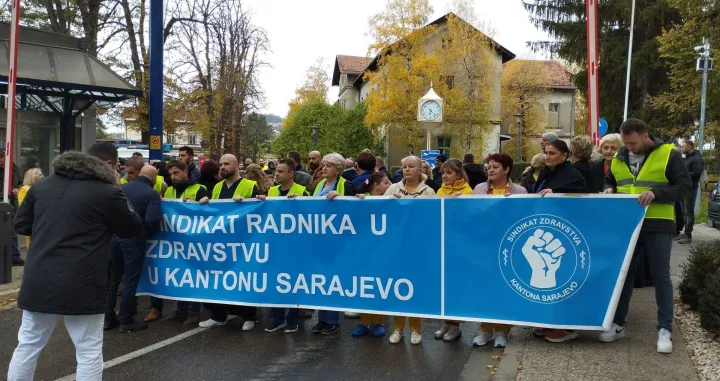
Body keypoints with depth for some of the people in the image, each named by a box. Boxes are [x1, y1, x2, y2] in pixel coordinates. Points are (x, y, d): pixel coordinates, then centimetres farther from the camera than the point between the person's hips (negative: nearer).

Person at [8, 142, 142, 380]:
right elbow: (133, 228, 3)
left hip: (38, 281, 5)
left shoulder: (41, 185, 9)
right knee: (89, 351, 7)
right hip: (82, 286, -5)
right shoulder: (107, 192, -10)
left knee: (28, 345, 19)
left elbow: (20, 225, 18)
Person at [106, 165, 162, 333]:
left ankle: (109, 318, 22)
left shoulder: (122, 188, 8)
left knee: (113, 279, 16)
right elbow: (152, 220, -19)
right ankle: (126, 322, 9)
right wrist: (152, 233, 2)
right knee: (130, 281, 3)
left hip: (114, 237, 5)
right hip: (134, 240, -5)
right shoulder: (152, 194, -8)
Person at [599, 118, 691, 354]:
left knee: (660, 277, 3)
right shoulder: (619, 158, 7)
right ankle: (618, 324, 20)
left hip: (657, 226, -4)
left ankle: (665, 329, 14)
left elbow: (684, 186, -9)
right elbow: (609, 181, 21)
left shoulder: (668, 155, -7)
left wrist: (656, 193, -24)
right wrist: (609, 190, -2)